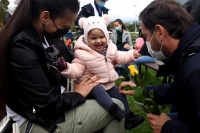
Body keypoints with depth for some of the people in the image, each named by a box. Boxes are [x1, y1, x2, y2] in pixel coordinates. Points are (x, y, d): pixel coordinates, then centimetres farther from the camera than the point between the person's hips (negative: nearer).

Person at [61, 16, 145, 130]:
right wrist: (67, 67, -43)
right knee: (98, 91, -37)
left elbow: (119, 57, 19)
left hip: (109, 83, 7)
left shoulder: (110, 48, 0)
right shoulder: (83, 53, -19)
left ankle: (129, 118, 21)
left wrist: (132, 55, 11)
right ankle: (115, 110, -47)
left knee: (121, 95, 7)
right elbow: (77, 70, -23)